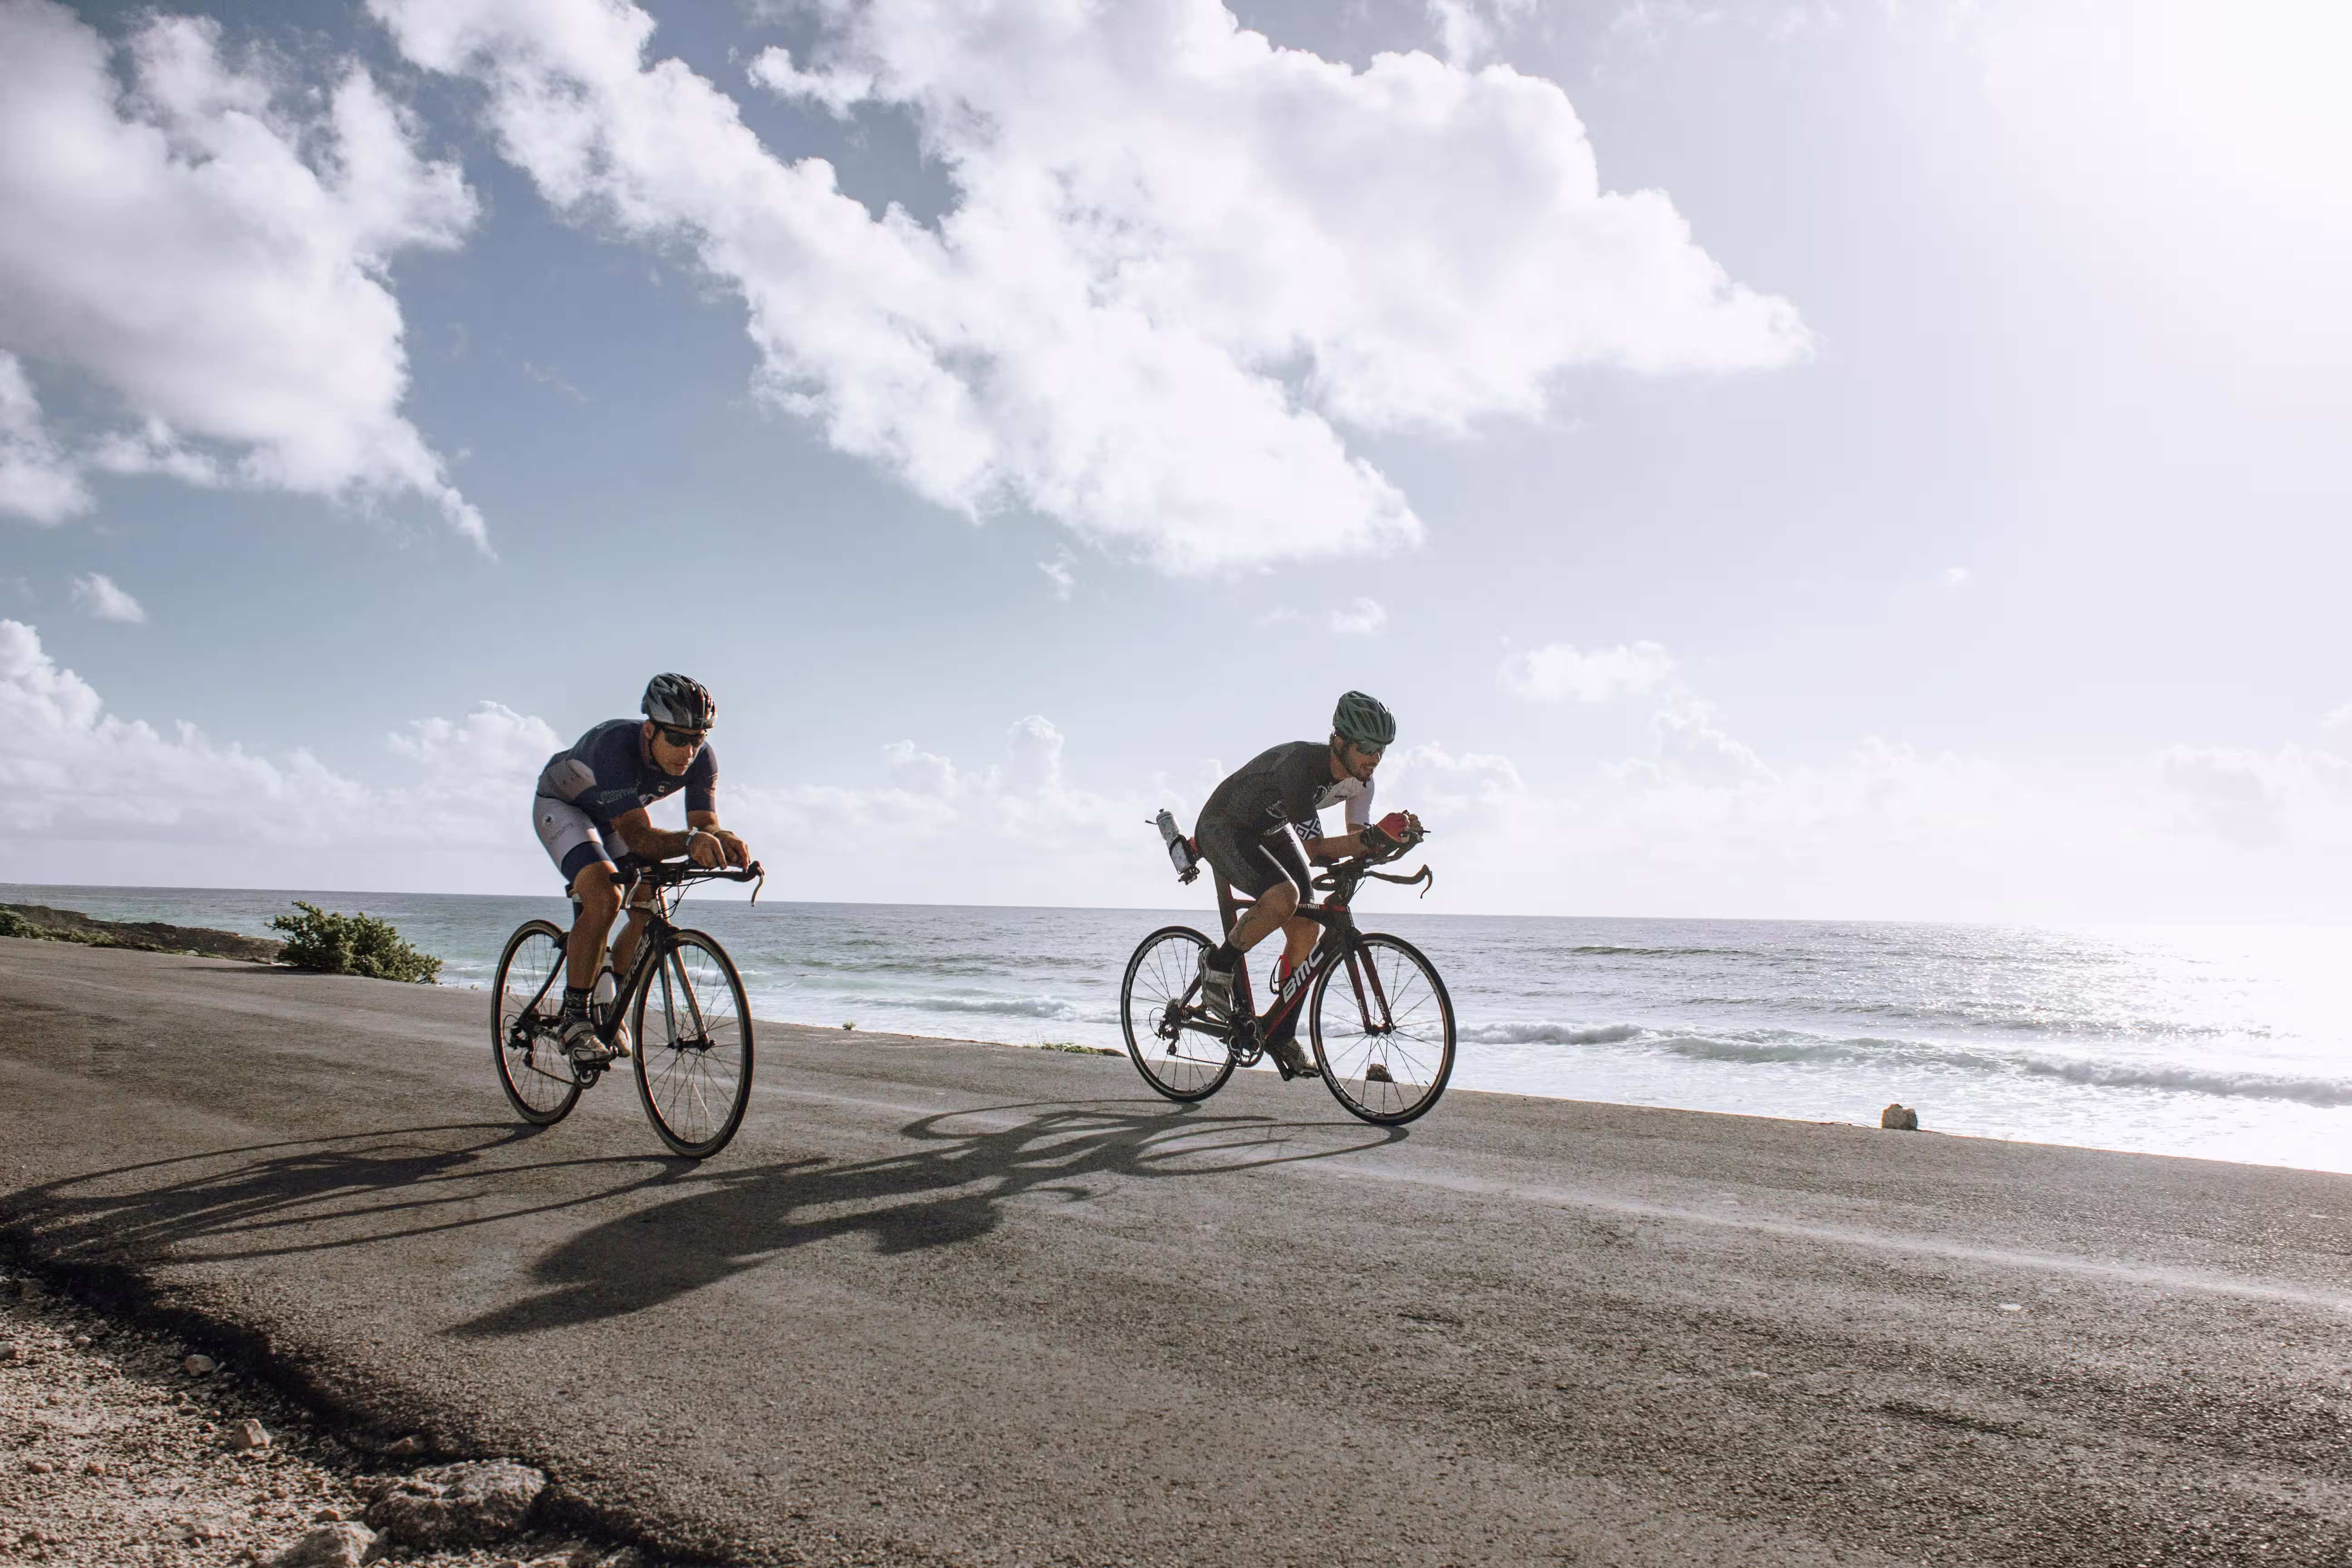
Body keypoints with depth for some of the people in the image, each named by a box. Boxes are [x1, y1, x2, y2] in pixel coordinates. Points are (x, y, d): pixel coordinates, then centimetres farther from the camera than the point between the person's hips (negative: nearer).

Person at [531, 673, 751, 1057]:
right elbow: (638, 837, -47)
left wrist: (723, 840, -50)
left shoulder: (701, 759, -26)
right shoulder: (616, 745, -42)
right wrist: (690, 841, -65)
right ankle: (573, 1017, -14)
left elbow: (706, 823, -27)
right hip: (561, 806, -6)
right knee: (605, 899, -28)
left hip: (617, 816, 6)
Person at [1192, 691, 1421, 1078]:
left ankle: (1281, 1035, 12)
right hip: (1224, 830, -8)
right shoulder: (1300, 763, -35)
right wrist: (1376, 835, -47)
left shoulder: (1359, 781, -11)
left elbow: (1359, 841, -6)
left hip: (1271, 832, 8)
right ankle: (1219, 963, -10)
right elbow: (1315, 849, -38)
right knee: (1284, 896, -34)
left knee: (1307, 931, -3)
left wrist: (1390, 835, -27)